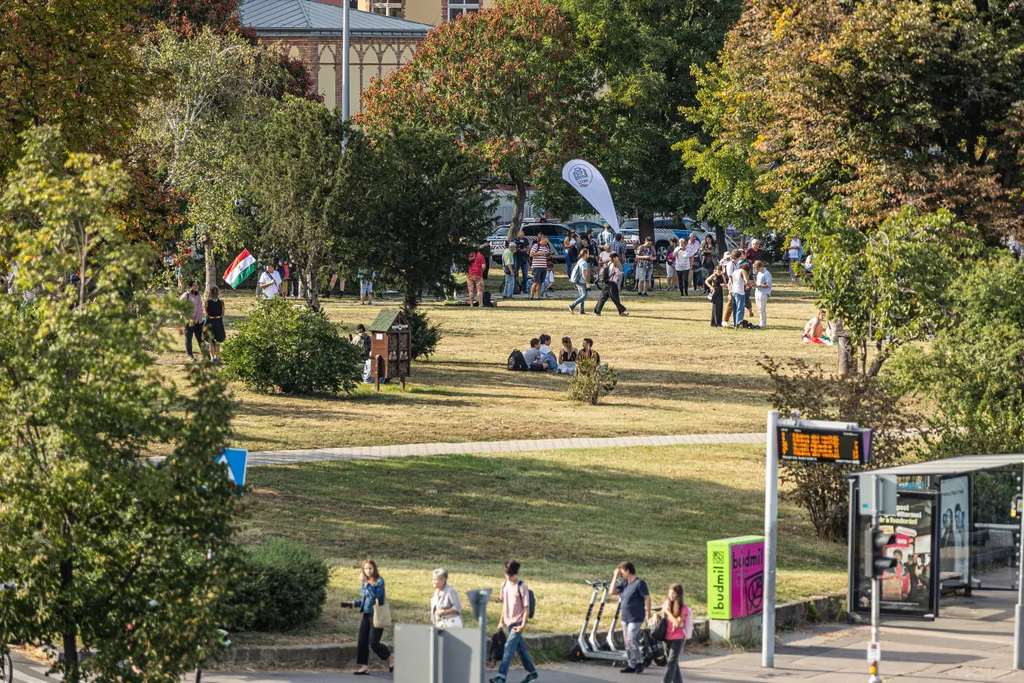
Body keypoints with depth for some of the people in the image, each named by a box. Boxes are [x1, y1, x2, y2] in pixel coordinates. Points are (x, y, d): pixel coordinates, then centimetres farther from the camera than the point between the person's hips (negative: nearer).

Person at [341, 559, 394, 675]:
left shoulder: (379, 581, -9)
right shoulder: (364, 582, 12)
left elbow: (377, 596, -23)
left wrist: (368, 584, -26)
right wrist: (352, 604, 10)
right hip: (366, 614, 7)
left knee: (373, 642, -7)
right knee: (362, 641, 2)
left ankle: (390, 658, 16)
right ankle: (364, 666, 7)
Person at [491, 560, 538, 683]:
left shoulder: (521, 587, -13)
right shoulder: (504, 585, 5)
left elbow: (526, 607, -12)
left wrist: (523, 625, -17)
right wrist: (501, 621, 15)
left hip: (517, 623, -7)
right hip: (508, 622, 7)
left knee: (509, 647, -14)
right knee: (520, 649, 14)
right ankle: (532, 672, 26)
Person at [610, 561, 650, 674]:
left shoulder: (639, 583, -12)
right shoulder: (624, 583, 9)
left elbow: (647, 598, -11)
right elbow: (613, 591, 2)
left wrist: (648, 614, -14)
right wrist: (615, 576, 1)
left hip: (635, 618, -8)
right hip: (625, 618, 8)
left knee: (631, 640, -14)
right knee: (628, 643, 10)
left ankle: (640, 662, -1)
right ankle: (631, 665, 16)